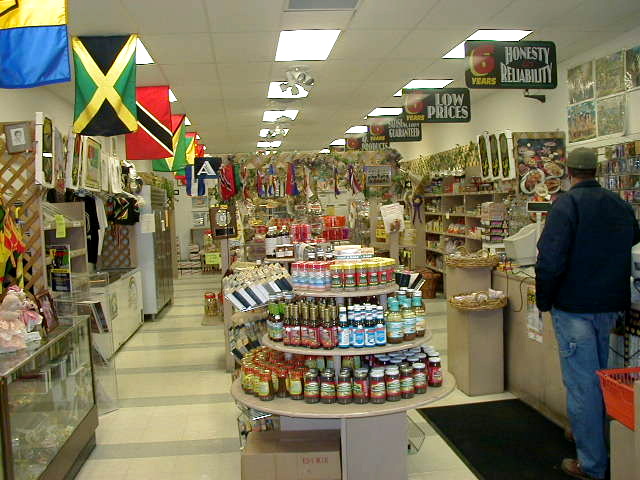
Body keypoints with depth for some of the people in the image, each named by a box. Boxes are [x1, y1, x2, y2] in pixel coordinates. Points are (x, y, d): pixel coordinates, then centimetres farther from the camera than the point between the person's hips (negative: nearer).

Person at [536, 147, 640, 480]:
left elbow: (550, 259, -20)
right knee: (600, 375, 21)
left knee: (581, 383, 0)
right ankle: (596, 436, 37)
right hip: (611, 305, 7)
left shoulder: (567, 204, -14)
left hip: (574, 306, -7)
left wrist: (543, 300, -8)